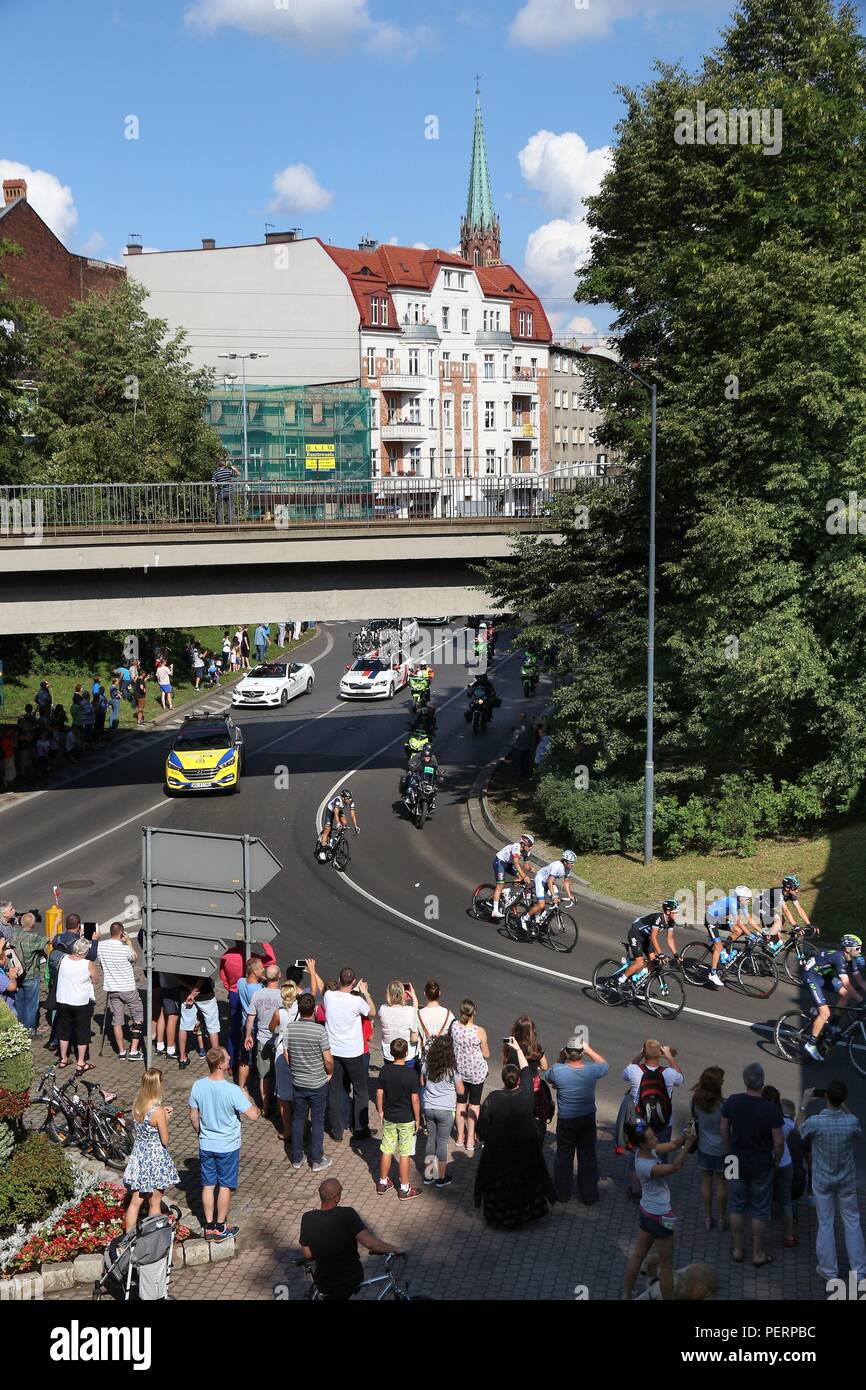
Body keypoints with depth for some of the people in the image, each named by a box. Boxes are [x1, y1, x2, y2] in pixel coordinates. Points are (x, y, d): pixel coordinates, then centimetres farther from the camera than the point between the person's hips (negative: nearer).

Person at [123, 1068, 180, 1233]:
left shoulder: (136, 1105, -5)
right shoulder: (158, 1111, -24)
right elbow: (165, 1141, -17)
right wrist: (166, 1120, -4)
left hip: (138, 1156, 6)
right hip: (156, 1158, -6)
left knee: (135, 1201, 16)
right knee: (154, 1203, 10)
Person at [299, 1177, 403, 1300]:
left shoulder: (308, 1218, -17)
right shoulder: (347, 1214, -26)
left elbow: (307, 1254, -6)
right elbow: (370, 1243, -34)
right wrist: (395, 1249, -18)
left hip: (324, 1284, 1)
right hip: (352, 1281, -1)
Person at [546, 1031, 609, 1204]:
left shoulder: (558, 1071, -24)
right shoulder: (592, 1071, -21)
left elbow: (549, 1077, 1)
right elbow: (604, 1065, 3)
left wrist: (561, 1059, 1)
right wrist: (589, 1050, 4)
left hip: (565, 1120, 0)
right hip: (587, 1119, 1)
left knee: (564, 1155, 18)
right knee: (587, 1156, 16)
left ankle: (563, 1193, 32)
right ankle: (588, 1195, 27)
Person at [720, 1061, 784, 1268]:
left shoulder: (732, 1102, -13)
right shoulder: (771, 1109, -22)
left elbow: (724, 1130, -1)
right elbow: (779, 1142, -16)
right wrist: (776, 1161, 3)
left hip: (738, 1163, 3)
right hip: (762, 1165, -3)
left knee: (737, 1206, 17)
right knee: (760, 1210, 12)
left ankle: (737, 1251, 27)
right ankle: (758, 1254, 22)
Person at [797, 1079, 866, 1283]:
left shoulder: (815, 1122, -25)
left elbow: (800, 1128, -1)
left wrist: (804, 1104, 8)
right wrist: (844, 1107, 7)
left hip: (822, 1180, -1)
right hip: (847, 1180, 1)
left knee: (826, 1224, 12)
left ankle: (829, 1271, 21)